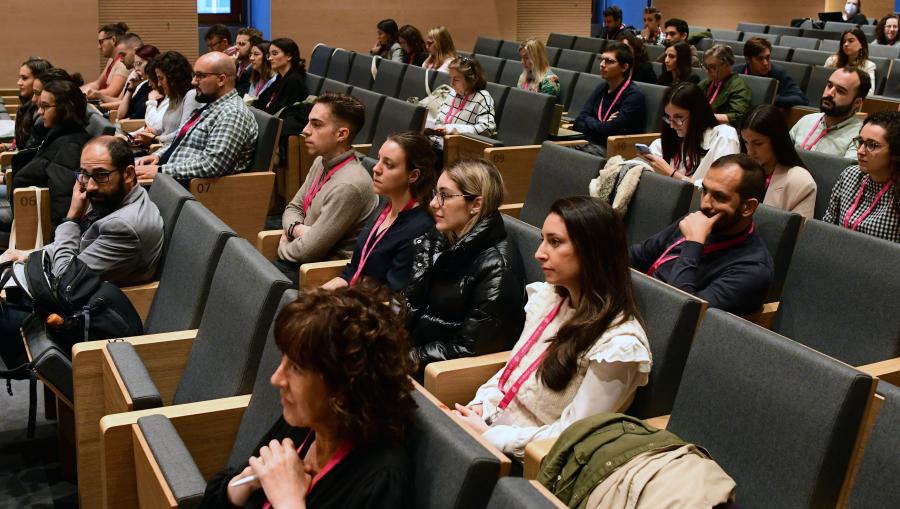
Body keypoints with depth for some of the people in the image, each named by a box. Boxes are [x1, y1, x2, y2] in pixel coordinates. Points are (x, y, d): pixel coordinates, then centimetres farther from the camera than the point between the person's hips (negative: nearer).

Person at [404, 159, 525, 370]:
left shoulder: (495, 269, -17)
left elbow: (468, 348, -17)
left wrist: (411, 357, -17)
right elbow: (409, 302, 9)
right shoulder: (437, 242, 7)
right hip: (408, 346, 7)